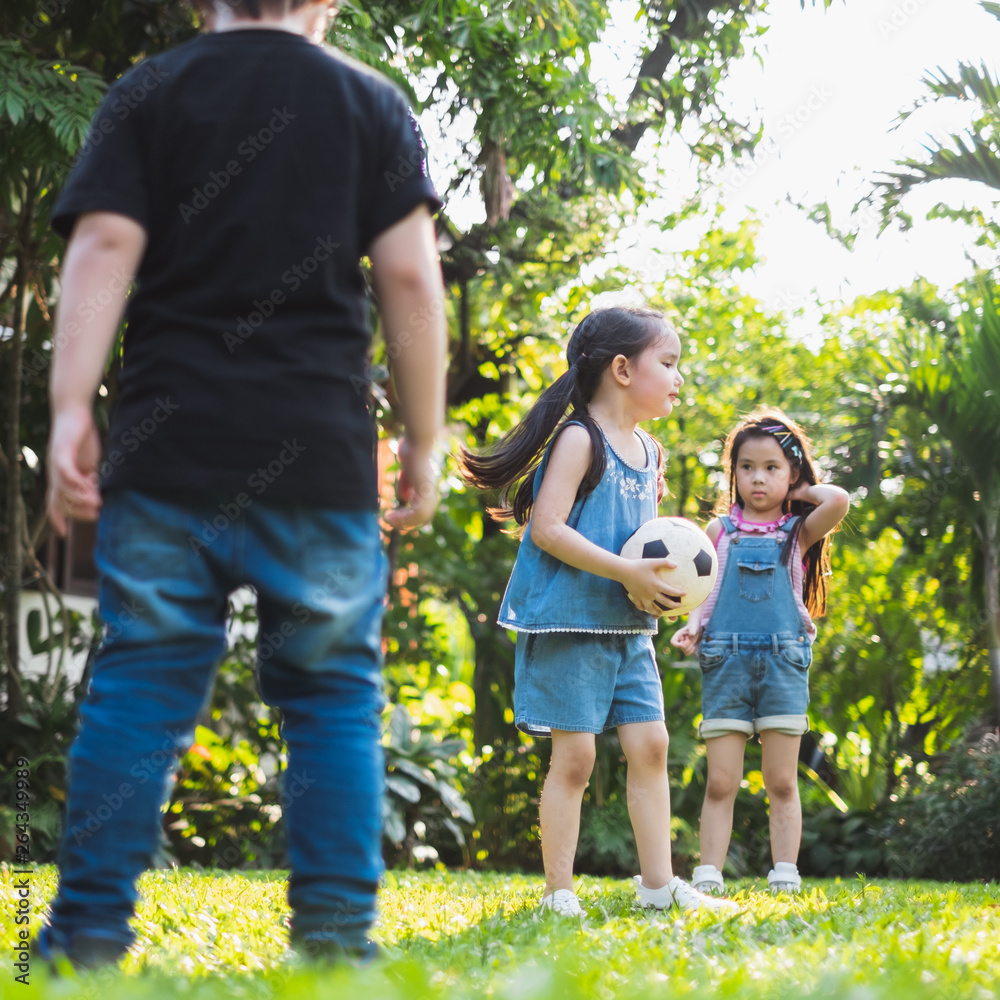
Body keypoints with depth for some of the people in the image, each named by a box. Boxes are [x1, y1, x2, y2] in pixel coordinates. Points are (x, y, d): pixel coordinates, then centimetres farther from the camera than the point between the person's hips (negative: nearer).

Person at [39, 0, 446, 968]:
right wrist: (423, 442, 7)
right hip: (320, 454, 0)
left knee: (139, 684, 3)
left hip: (164, 453, 1)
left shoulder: (146, 94, 10)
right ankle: (335, 929, 1)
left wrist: (70, 411, -8)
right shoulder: (370, 102, 10)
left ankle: (89, 932, 0)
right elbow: (410, 277, 2)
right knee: (333, 693, 7)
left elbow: (102, 247, -3)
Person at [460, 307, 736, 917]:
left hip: (630, 629, 8)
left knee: (650, 745, 4)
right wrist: (625, 571, -21)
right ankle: (559, 894, 3)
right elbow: (547, 528, -18)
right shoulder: (580, 439, -11)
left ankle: (659, 884, 11)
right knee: (575, 755, -5)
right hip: (571, 622, -8)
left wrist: (666, 574, 3)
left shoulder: (648, 452, 14)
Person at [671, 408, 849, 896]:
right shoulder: (721, 530, 13)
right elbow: (707, 595, 13)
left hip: (783, 662, 0)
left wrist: (805, 490, 7)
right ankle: (708, 878, -2)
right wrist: (693, 626, -6)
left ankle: (784, 879, 4)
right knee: (721, 782, -2)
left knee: (781, 782, 1)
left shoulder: (798, 532, 9)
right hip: (726, 660, 0)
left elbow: (839, 501, -11)